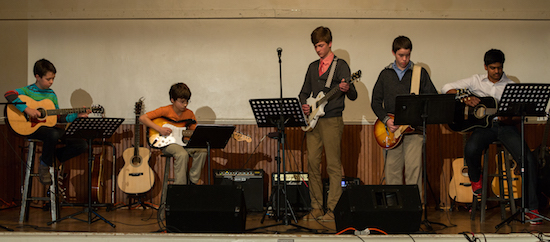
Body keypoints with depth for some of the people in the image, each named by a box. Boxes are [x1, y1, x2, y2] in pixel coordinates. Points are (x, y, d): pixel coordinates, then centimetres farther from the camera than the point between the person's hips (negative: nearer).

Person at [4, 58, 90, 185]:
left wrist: (76, 115, 5)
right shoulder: (28, 91, -4)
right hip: (33, 128, -6)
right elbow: (9, 95, -22)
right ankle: (44, 166, -14)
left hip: (49, 127, 6)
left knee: (82, 145, -8)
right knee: (53, 134, -41)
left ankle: (52, 157, 8)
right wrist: (26, 109, -29)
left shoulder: (52, 94, 14)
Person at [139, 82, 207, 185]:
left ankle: (193, 182, -9)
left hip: (183, 142, 5)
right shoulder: (165, 111, -10)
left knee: (202, 151, -22)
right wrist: (159, 129, -19)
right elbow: (142, 118, -12)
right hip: (167, 143, -5)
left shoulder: (189, 114, 3)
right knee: (182, 154, -35)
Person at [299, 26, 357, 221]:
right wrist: (304, 105, 1)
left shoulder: (340, 65, -2)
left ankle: (332, 210, -1)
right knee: (312, 164, 5)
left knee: (333, 165, -5)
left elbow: (353, 96, -9)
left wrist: (347, 90, -32)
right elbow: (304, 92, 23)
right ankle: (316, 208, 13)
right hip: (313, 120, 6)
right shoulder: (313, 67, 17)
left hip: (332, 121, -6)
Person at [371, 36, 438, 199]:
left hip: (414, 129, -2)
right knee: (392, 171, 4)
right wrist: (386, 120, -4)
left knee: (414, 169, -10)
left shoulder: (420, 72, 7)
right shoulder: (385, 74, 11)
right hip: (392, 130, 2)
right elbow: (375, 101, 11)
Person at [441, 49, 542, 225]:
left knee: (529, 159, -22)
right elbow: (446, 88, 3)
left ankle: (531, 208, -13)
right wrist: (465, 97, -15)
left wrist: (507, 118, -18)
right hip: (483, 125, -1)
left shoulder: (511, 85, 11)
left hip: (505, 126, 1)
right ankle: (475, 178, 2)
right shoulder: (476, 81, 10)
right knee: (471, 149, -35)